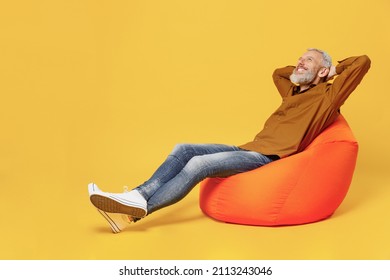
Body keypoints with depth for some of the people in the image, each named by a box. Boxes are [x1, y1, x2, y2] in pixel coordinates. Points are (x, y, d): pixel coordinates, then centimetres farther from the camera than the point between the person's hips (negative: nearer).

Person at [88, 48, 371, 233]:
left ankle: (140, 208, -26)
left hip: (268, 159, -9)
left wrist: (334, 69, 12)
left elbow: (363, 62, -4)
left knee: (199, 164, -26)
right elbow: (278, 72, 44)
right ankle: (137, 196, -18)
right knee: (183, 150, -6)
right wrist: (301, 68, 33)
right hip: (249, 150, 9)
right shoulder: (294, 92, 26)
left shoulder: (326, 96, 2)